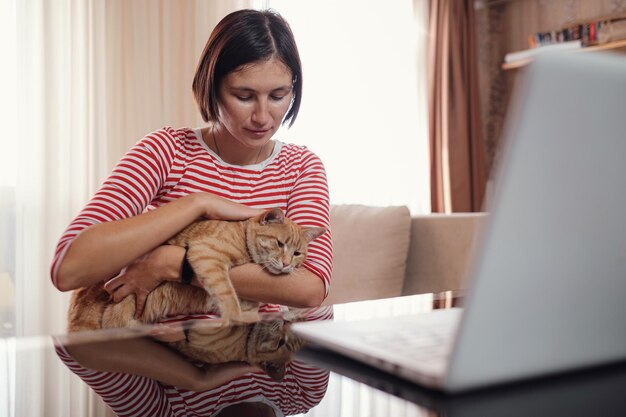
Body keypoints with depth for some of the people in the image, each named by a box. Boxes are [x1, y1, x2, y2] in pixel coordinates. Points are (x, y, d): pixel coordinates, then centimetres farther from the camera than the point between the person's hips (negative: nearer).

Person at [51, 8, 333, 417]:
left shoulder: (302, 166, 1)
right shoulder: (168, 151, -5)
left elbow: (311, 286, -18)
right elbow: (69, 268, -18)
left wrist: (176, 264, -21)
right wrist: (199, 204, -20)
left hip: (271, 371, 1)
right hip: (173, 381, 0)